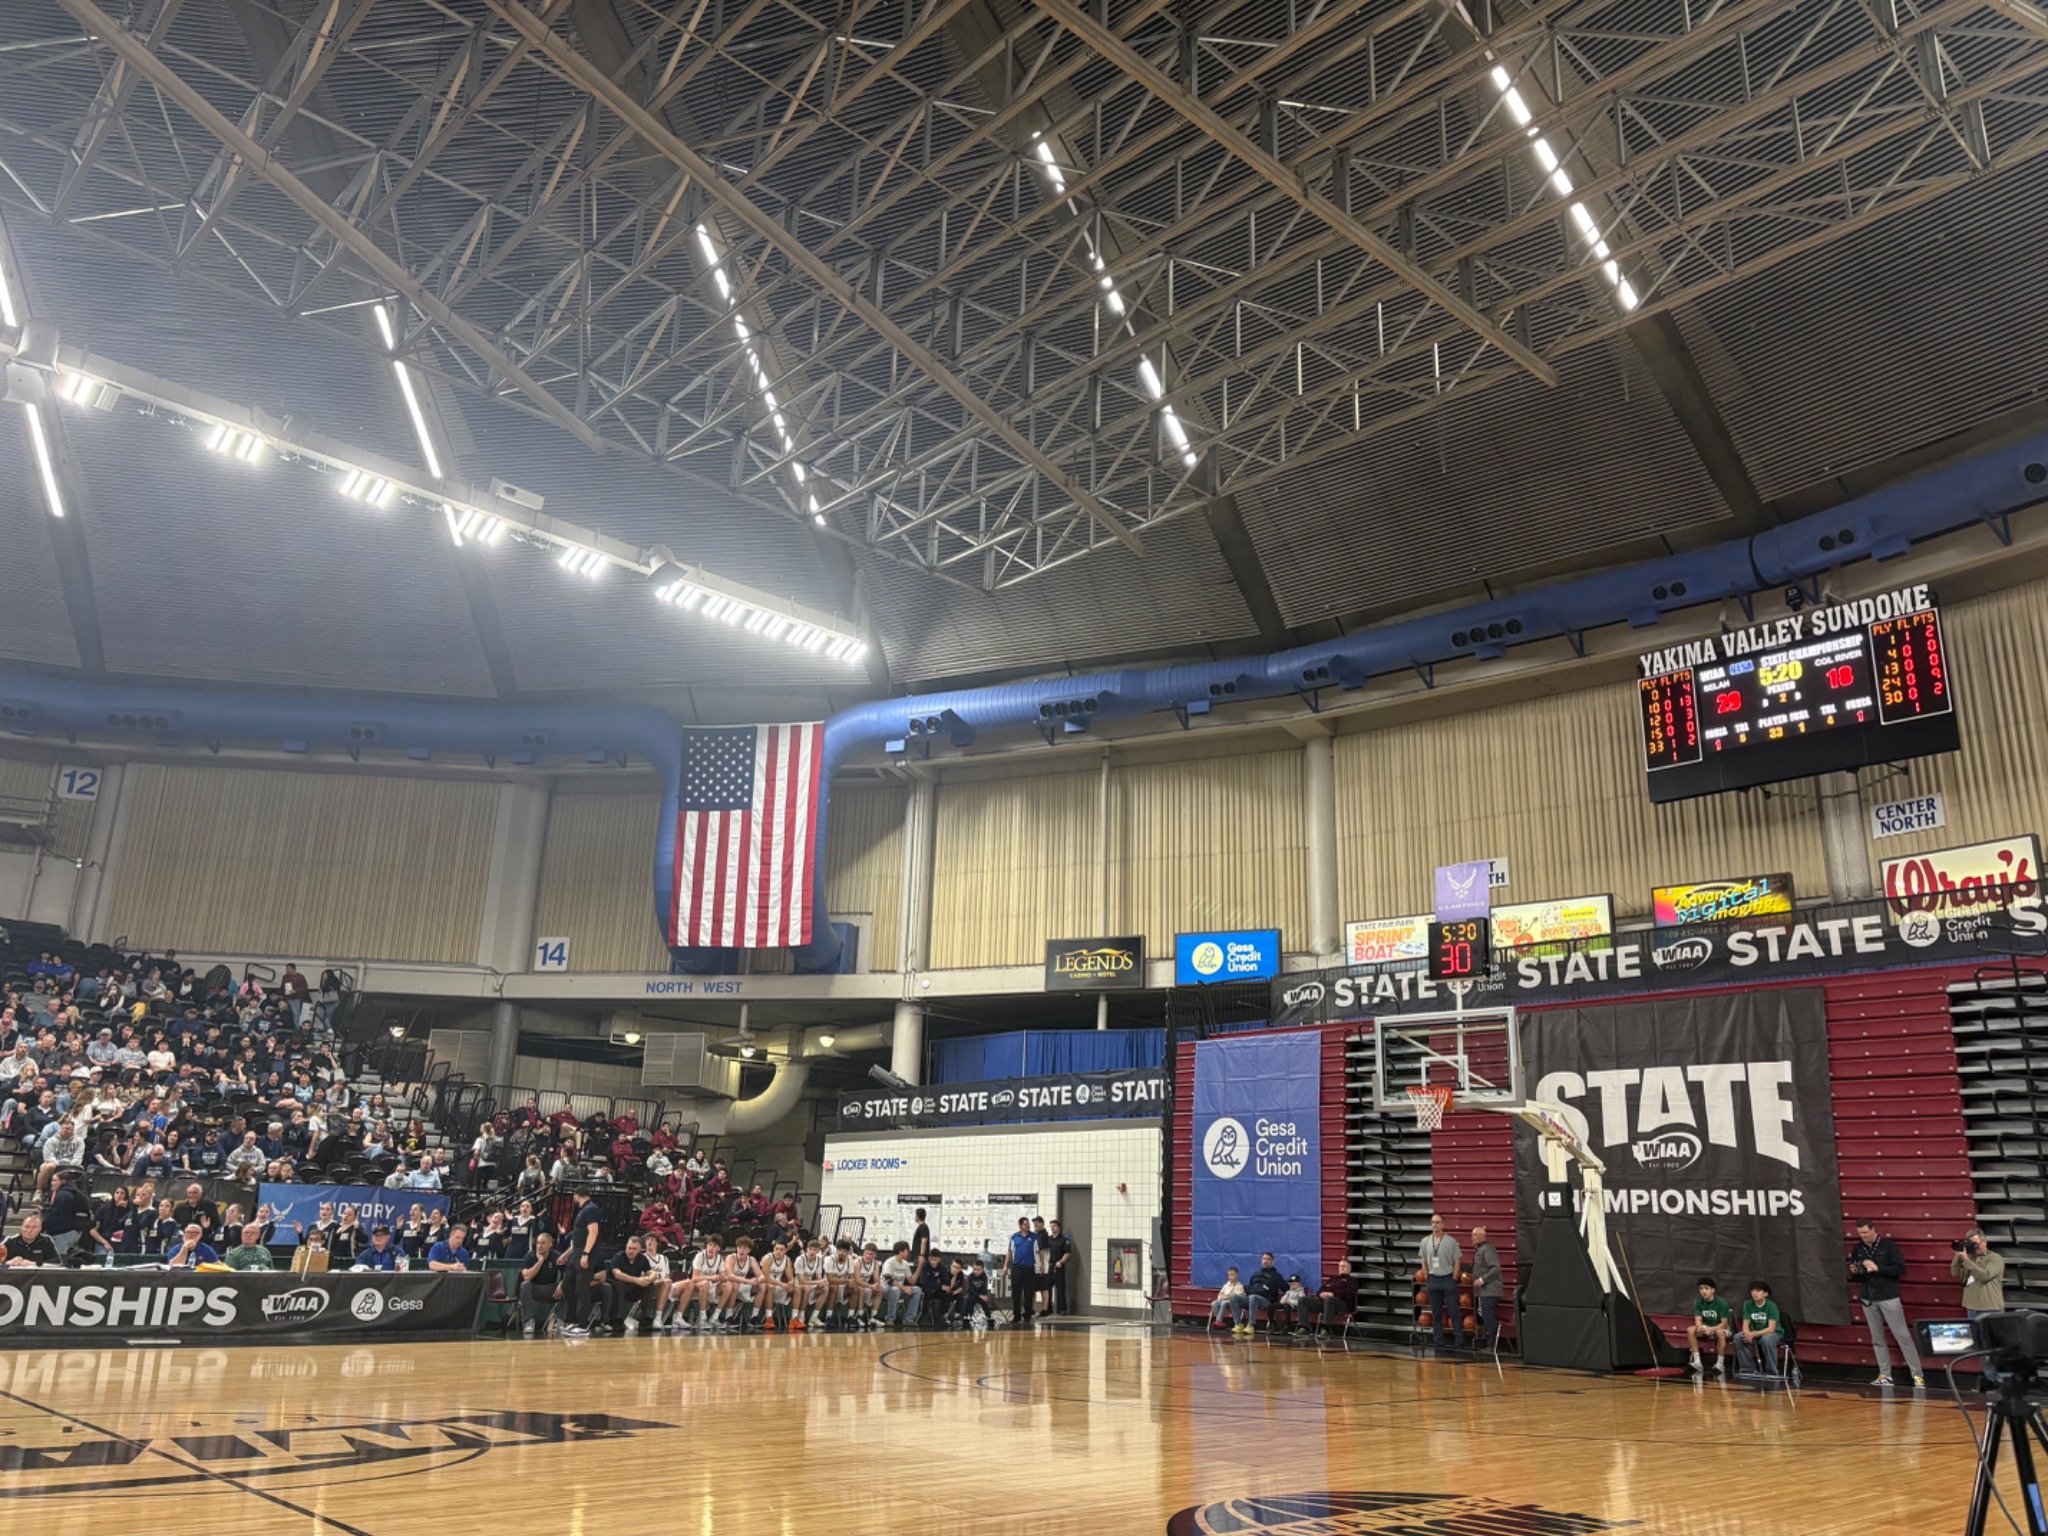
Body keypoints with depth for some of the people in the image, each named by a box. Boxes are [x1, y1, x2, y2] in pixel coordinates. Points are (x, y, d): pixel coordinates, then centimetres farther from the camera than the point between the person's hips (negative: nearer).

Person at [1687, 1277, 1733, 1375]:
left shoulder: (1721, 1303, -19)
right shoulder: (1698, 1302, -7)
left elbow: (1724, 1324, -20)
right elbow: (1698, 1320, -11)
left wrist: (1711, 1329, -37)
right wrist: (1700, 1327, -36)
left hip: (1719, 1328, -4)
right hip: (1705, 1328, 4)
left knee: (1720, 1332, -39)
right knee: (1690, 1330, -23)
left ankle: (1720, 1364, -27)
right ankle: (1697, 1361, -20)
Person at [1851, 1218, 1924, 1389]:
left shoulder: (1888, 1245, -6)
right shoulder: (1857, 1250, 7)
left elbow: (1901, 1269, -12)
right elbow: (1855, 1278, 15)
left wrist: (1877, 1268, -20)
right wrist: (1854, 1273, -8)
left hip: (1889, 1297, -4)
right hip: (1868, 1299, 5)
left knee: (1903, 1335, -3)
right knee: (1877, 1339, 7)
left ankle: (1917, 1375, 2)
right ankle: (1885, 1375, 12)